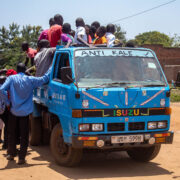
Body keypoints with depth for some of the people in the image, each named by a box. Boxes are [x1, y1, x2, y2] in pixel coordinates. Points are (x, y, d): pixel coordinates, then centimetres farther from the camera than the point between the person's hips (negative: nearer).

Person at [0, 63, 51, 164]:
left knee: (12, 133, 18)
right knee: (24, 135, 5)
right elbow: (45, 79, 6)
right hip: (25, 112, -1)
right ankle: (22, 158, 2)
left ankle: (11, 154, 28)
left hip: (13, 110, 1)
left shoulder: (11, 78, -5)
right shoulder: (31, 80, -3)